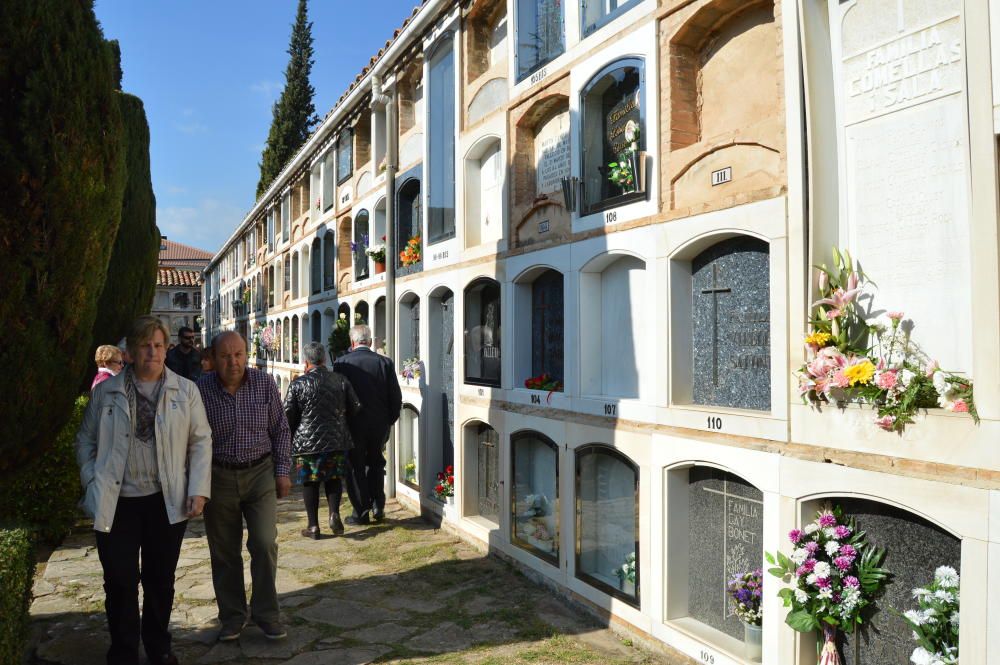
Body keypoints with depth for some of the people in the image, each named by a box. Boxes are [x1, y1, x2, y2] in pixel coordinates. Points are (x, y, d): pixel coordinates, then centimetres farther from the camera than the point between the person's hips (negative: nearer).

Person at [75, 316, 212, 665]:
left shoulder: (185, 391, 2)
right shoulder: (106, 391, 3)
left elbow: (201, 440, 2)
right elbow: (86, 440, 9)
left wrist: (199, 489, -6)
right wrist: (93, 483, -4)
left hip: (167, 501, 0)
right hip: (116, 502, 0)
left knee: (161, 580, 13)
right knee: (120, 581, 7)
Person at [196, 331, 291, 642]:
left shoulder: (264, 383, -5)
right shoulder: (200, 390, -8)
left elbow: (281, 430, 3)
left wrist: (282, 471, 0)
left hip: (260, 473, 0)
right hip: (218, 476, 0)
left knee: (264, 544, -6)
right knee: (224, 552, 10)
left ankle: (266, 613, 13)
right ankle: (232, 617, 28)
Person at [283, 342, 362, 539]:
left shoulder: (298, 384, -9)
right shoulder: (341, 380, 0)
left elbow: (288, 415, -5)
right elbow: (355, 409, 4)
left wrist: (292, 438, 11)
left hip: (307, 442, -2)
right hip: (337, 441, 2)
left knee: (310, 482, 8)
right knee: (333, 478, 17)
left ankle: (313, 526, 11)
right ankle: (334, 513, -1)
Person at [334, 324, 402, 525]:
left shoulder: (342, 363, -10)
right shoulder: (385, 362, -5)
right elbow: (396, 397, -3)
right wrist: (389, 421, 10)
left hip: (354, 425, -2)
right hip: (380, 425, 2)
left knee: (356, 467, 10)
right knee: (376, 464, 20)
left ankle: (361, 512, 14)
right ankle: (378, 508, 22)